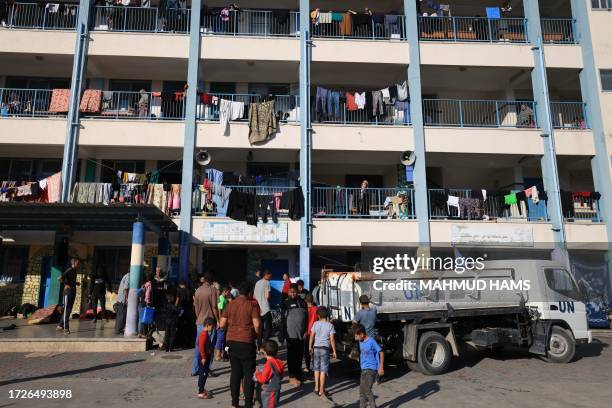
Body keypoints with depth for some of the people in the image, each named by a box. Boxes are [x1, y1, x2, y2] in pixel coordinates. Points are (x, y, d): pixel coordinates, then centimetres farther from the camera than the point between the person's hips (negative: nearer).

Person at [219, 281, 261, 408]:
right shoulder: (252, 305, -7)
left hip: (231, 341, 4)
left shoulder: (230, 304, 4)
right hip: (246, 342, -4)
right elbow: (256, 325, -13)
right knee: (249, 374, 5)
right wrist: (257, 335, 6)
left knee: (235, 372, 14)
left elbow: (222, 324, 4)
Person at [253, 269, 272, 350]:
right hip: (266, 309, -7)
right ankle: (264, 345, -14)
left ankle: (259, 346, 16)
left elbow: (254, 296, 15)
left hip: (259, 309, 7)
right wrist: (269, 300, 6)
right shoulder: (267, 283, -10)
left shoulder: (257, 283, 12)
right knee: (268, 328, -4)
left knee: (260, 328, 13)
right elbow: (267, 296, -14)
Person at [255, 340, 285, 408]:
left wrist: (257, 374, -3)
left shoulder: (269, 364, -24)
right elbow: (281, 377, 13)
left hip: (270, 392, -9)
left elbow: (263, 379, -22)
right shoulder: (278, 362, 2)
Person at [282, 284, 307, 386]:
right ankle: (292, 377, 4)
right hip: (291, 334, -4)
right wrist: (283, 333, -5)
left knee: (300, 355, 11)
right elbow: (283, 318, -2)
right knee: (292, 355, -1)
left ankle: (298, 374, 24)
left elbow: (306, 317, 12)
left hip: (301, 333, 4)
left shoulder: (302, 302, 9)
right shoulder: (286, 303, -1)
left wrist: (306, 331, 6)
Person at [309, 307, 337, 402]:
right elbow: (332, 339, -7)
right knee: (323, 370, 0)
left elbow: (312, 336, 0)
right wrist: (334, 351, -1)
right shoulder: (330, 325, -5)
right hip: (325, 348, -2)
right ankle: (321, 391, 2)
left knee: (316, 368, 18)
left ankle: (316, 387, 24)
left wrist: (310, 347, 12)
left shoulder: (315, 324, 0)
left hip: (316, 347, 3)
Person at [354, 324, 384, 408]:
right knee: (362, 390, 12)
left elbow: (381, 353, -13)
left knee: (367, 390, -11)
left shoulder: (371, 341, -17)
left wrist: (381, 367, -14)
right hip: (363, 369, 8)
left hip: (371, 369, -7)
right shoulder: (361, 341, 4)